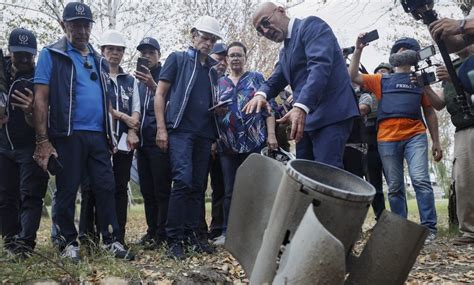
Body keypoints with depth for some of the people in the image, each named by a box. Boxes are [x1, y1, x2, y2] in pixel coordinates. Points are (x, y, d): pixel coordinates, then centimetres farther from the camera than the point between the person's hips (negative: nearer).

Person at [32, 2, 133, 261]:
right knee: (67, 191, 4)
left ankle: (110, 239, 12)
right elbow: (41, 99, -7)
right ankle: (69, 242, 16)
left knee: (106, 188, 4)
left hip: (98, 136, 5)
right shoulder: (52, 55, -1)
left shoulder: (99, 61, 16)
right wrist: (42, 140, -13)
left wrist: (110, 135, 16)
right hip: (67, 135, -5)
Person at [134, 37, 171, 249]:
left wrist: (153, 85, -29)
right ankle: (151, 230, 18)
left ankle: (162, 235, -3)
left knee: (161, 189, -7)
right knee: (147, 190, 9)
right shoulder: (139, 80, 18)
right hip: (142, 141, 7)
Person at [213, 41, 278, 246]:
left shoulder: (256, 78, 9)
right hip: (228, 146, 3)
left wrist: (271, 135, -8)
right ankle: (228, 231, 13)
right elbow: (212, 112, 17)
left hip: (254, 143, -3)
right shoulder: (220, 83, 17)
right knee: (230, 191, 6)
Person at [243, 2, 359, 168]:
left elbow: (320, 65, -21)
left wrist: (301, 106, -33)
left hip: (331, 115, -9)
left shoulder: (311, 25, -6)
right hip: (306, 119, 9)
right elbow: (275, 81, 18)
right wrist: (261, 94, -7)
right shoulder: (285, 52, 22)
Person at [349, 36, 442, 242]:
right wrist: (358, 50, 7)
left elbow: (430, 112, 17)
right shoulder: (381, 80, 21)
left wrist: (435, 142, 10)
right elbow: (352, 76, 12)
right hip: (387, 139, 1)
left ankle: (429, 228, -11)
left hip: (415, 136, -1)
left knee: (420, 180, -15)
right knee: (394, 187, 3)